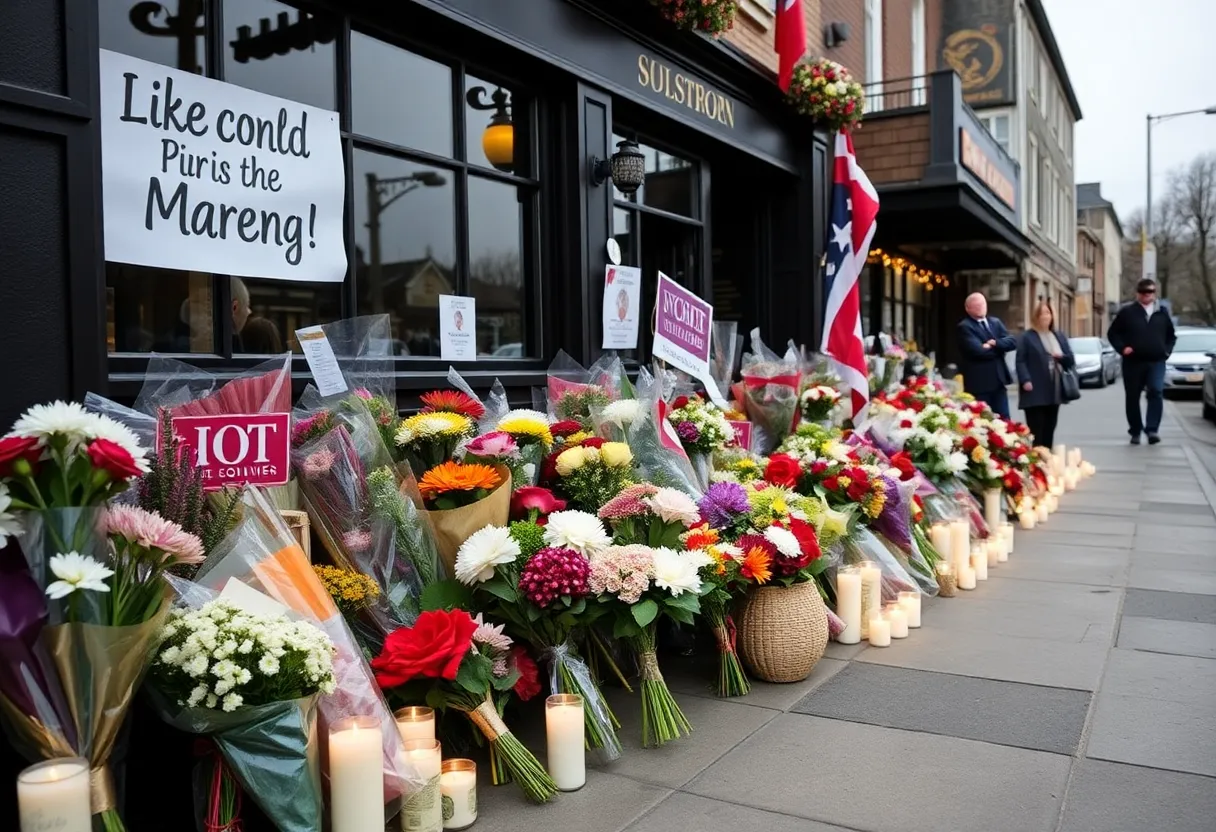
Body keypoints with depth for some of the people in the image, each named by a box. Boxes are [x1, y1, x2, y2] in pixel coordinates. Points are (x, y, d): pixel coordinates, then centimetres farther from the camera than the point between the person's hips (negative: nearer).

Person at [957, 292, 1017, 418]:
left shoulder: (996, 322, 15)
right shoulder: (965, 327, -7)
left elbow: (1012, 342, 3)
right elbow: (978, 351, -20)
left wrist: (995, 343, -15)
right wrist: (999, 349, -5)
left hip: (998, 380, 6)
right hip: (979, 383, -6)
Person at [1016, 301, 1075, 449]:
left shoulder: (1060, 337, 18)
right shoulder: (1027, 337, -1)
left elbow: (1071, 361, 16)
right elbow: (1020, 361, -8)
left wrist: (1061, 357, -6)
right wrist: (1025, 380, -21)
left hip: (1054, 392, 6)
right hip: (1035, 392, -6)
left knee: (1049, 430, 11)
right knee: (1036, 431, -7)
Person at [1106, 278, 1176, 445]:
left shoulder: (1162, 312, 11)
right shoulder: (1127, 312, 1)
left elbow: (1171, 335, 22)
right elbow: (1112, 333, 4)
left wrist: (1167, 350, 6)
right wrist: (1122, 348, -9)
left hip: (1156, 361, 1)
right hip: (1133, 362, -1)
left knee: (1156, 393, -16)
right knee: (1132, 397, 4)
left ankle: (1152, 430, -16)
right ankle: (1135, 432, 16)